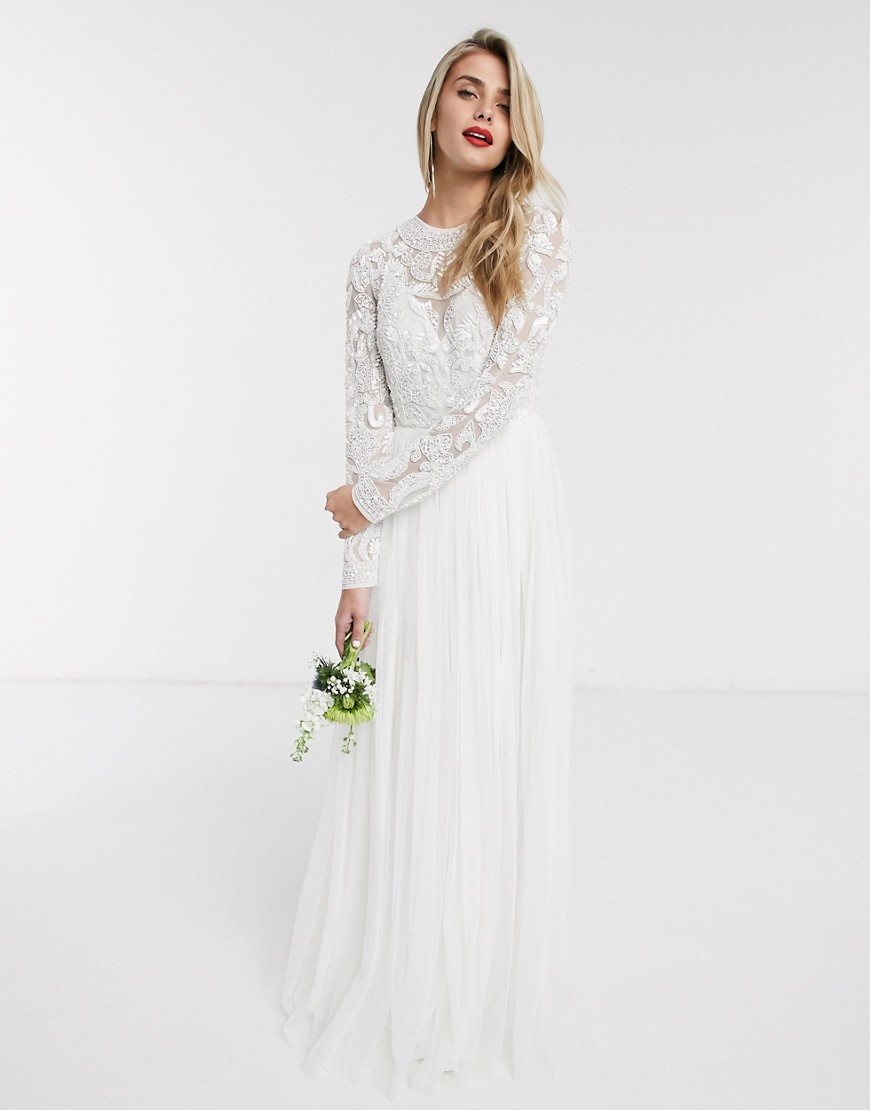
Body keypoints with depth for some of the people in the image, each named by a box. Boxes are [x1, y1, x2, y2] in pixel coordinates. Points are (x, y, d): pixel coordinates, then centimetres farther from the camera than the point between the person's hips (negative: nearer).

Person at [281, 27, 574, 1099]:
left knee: (496, 739, 7)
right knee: (402, 750, 7)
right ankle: (397, 973, 29)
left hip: (505, 502, -1)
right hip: (408, 523, 2)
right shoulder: (376, 264, 6)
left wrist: (375, 497, -9)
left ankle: (488, 979, 28)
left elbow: (506, 385, -12)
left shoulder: (535, 224, -1)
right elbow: (365, 421, 1)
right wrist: (359, 568, -6)